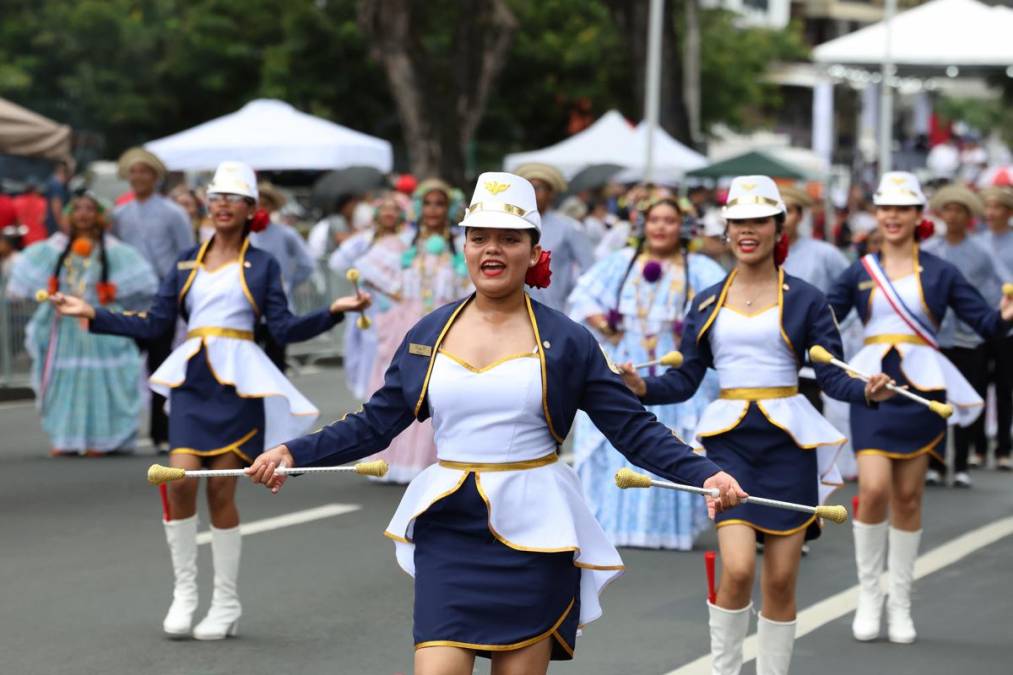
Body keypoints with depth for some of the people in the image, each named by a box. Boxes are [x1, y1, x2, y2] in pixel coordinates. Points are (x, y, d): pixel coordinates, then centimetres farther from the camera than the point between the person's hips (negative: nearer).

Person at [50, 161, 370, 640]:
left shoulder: (262, 265, 9)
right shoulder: (187, 262, 15)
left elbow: (285, 329, 1)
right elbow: (155, 325, 13)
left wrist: (334, 311, -12)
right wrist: (92, 315, 8)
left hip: (237, 384, -2)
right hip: (191, 380, 2)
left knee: (221, 492, -1)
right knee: (181, 480, -14)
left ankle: (226, 605, 12)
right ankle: (184, 591, 2)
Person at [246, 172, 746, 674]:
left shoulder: (566, 341, 0)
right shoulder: (428, 335, 6)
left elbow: (634, 429, -1)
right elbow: (373, 425, 10)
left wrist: (703, 475, -14)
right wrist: (294, 454, -1)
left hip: (533, 537, -1)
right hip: (448, 530, 2)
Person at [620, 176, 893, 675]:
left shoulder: (804, 300, 3)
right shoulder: (707, 303, 9)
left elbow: (832, 375, -2)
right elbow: (686, 379, 8)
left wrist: (866, 391, -23)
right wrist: (643, 388, -12)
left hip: (787, 443, 0)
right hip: (730, 441, 0)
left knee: (780, 581, 2)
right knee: (737, 568, -15)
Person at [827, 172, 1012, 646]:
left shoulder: (939, 272, 5)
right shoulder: (860, 272, 8)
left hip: (922, 388, 0)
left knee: (908, 498, 5)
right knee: (873, 489, -13)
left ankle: (900, 604, 17)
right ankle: (868, 594, 5)